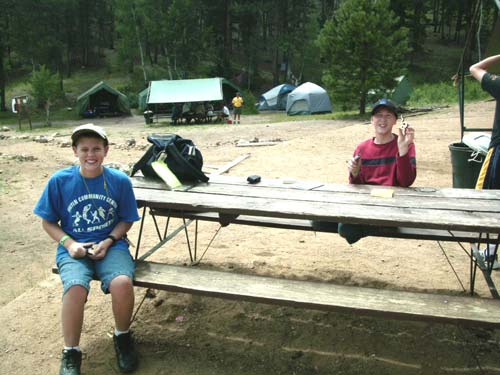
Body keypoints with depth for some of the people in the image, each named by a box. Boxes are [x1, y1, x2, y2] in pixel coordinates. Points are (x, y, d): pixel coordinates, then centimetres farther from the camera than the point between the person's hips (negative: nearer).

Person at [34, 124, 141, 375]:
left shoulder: (120, 181, -3)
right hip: (74, 249, 0)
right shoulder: (59, 181, -3)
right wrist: (69, 243, -10)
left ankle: (122, 337, 2)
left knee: (122, 283, -31)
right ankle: (71, 353, -6)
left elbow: (126, 220, 7)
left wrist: (108, 241, -10)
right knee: (75, 288, -32)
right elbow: (48, 222, 6)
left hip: (111, 245, 0)